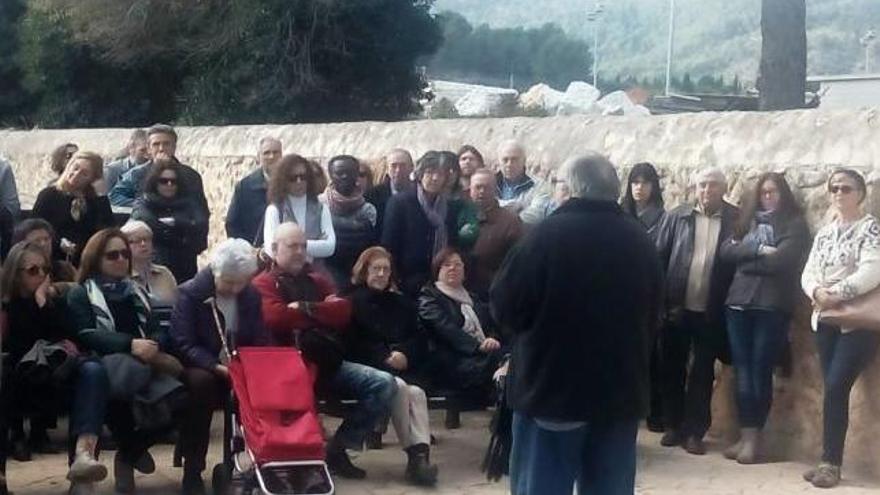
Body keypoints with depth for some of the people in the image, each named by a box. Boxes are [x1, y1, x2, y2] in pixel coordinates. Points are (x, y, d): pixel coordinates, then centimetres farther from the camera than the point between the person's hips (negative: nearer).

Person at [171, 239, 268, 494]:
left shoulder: (252, 295, 5)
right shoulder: (190, 293, -10)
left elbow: (260, 341, 7)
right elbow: (184, 344, -17)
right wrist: (216, 367, -28)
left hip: (241, 368, 4)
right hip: (203, 367, -4)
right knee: (201, 382, -38)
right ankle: (192, 470, -29)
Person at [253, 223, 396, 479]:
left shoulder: (318, 280, 25)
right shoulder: (264, 283, 6)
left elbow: (343, 312, 8)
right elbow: (276, 318, -14)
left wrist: (303, 308, -4)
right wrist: (322, 311, 0)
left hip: (328, 361, 7)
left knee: (384, 384, -11)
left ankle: (338, 447, -3)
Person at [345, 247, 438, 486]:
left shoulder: (401, 303, 25)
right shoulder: (353, 301, 10)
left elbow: (419, 340, 16)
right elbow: (353, 343, -2)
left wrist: (405, 354, -7)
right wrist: (385, 359, -14)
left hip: (403, 367, 4)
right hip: (369, 367, -4)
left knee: (417, 392, -29)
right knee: (397, 386, -34)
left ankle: (422, 454, -42)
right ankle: (412, 453, -30)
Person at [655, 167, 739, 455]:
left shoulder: (736, 220, -1)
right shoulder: (677, 217, 2)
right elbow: (660, 257, 1)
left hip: (710, 312, -1)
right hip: (676, 307, 1)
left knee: (703, 373, 6)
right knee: (673, 369, 10)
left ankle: (694, 431, 15)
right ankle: (673, 426, 22)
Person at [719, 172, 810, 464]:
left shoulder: (795, 224, 2)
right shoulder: (747, 220, 17)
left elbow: (781, 260, -13)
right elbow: (726, 250, 3)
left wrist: (745, 259, -2)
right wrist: (758, 250, -10)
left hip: (772, 306, -5)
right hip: (738, 303, 5)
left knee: (760, 372, -2)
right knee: (742, 371, 4)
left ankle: (754, 438, 4)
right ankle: (745, 435, 9)